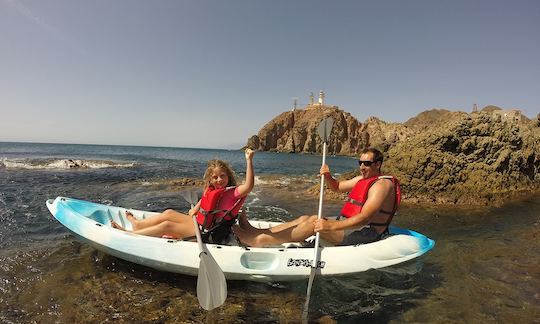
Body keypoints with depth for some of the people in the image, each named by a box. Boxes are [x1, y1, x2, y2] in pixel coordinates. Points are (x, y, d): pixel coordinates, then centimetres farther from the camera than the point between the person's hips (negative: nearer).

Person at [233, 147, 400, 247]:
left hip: (366, 233, -9)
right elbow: (337, 187, 22)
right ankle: (258, 232, -4)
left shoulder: (382, 185, -16)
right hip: (350, 223, 9)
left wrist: (330, 226, -36)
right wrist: (328, 176, -4)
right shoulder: (362, 179, 15)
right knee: (305, 218, -3)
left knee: (314, 221, -24)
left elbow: (365, 218, -27)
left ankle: (260, 240, -22)